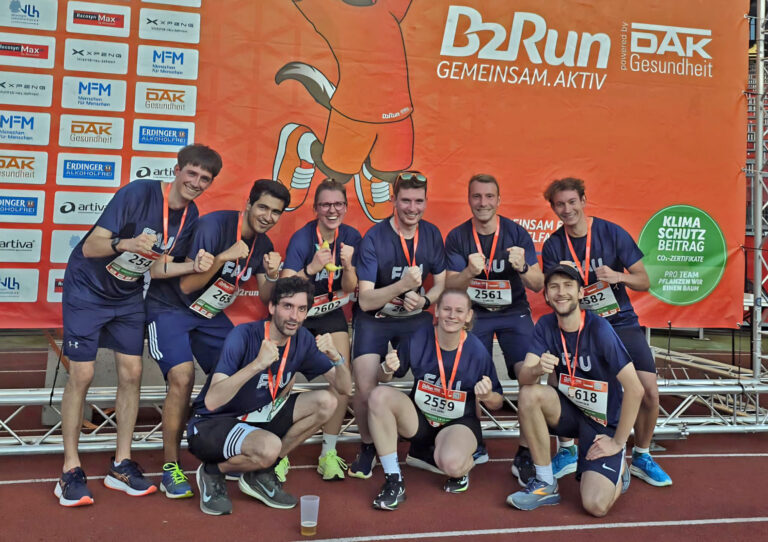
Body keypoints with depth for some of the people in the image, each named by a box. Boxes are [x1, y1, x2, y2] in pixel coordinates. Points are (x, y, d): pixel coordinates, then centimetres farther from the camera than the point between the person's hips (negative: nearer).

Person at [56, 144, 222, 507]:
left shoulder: (190, 216, -4)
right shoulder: (138, 193, -24)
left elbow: (157, 267, -2)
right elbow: (90, 248, -26)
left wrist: (194, 266, -19)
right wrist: (126, 243, -45)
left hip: (128, 297, 6)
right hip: (87, 290, -5)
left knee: (132, 373, 1)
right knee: (82, 376, -7)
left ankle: (121, 465, 13)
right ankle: (70, 471, 5)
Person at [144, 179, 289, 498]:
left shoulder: (263, 244, -1)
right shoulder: (214, 225, -24)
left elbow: (266, 299, 1)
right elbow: (187, 285, -25)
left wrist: (272, 275, -19)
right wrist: (223, 257, -36)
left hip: (211, 314, 7)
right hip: (170, 308, -7)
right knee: (182, 377, -25)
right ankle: (170, 468, -10)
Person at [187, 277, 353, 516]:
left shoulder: (302, 340, -4)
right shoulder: (243, 336, -23)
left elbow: (345, 388, -3)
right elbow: (211, 401, -33)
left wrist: (336, 357, -24)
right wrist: (257, 364, -44)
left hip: (257, 418, 7)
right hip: (211, 425, -7)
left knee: (325, 402, -10)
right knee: (269, 447, -36)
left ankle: (260, 474, 1)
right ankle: (213, 472, -2)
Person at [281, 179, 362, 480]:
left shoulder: (351, 237, -9)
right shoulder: (302, 238, -20)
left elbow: (350, 287, -7)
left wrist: (348, 265, -27)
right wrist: (311, 268, -42)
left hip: (331, 313, 3)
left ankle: (329, 453, 3)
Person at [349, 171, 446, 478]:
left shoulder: (432, 235, -2)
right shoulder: (374, 239, -16)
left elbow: (442, 284, 7)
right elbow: (366, 301, -20)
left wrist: (423, 300, -14)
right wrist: (403, 285, -34)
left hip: (415, 318, 4)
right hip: (375, 319, -3)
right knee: (365, 389, -21)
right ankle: (367, 447, 7)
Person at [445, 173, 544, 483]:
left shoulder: (517, 234, -8)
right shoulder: (457, 237, -6)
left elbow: (538, 285, -7)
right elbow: (449, 286, -10)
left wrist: (522, 268, -29)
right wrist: (469, 273, -32)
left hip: (514, 312, -1)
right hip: (475, 314, 1)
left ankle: (524, 455, -5)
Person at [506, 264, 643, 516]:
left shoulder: (599, 329, -22)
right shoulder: (546, 325, -7)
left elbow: (635, 390, -22)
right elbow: (523, 377, -15)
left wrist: (618, 442, -17)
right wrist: (537, 370, -39)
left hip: (603, 421, -4)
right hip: (569, 410, 4)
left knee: (596, 505, -20)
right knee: (529, 395, -27)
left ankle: (618, 471, 17)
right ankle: (546, 484, -10)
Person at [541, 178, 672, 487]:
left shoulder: (612, 233, -6)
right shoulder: (553, 245, -1)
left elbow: (644, 282, -2)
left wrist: (618, 276, -22)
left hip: (621, 323, 0)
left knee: (649, 391, -13)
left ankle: (641, 457, 12)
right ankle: (567, 452, 5)